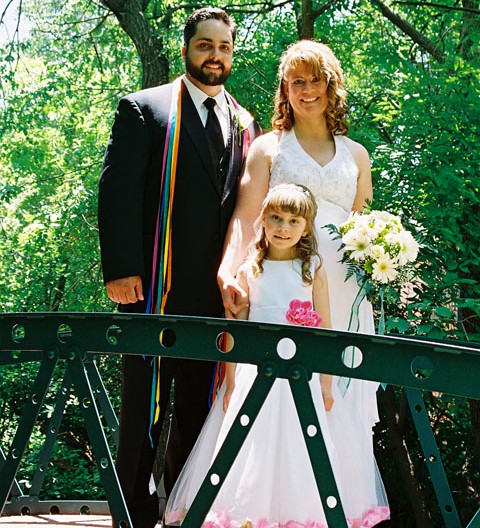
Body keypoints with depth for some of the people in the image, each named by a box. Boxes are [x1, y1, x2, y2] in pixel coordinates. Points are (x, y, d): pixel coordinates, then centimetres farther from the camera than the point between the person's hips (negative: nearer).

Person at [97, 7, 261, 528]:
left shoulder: (245, 123, 15)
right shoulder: (144, 109, 2)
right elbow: (117, 191, -5)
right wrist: (121, 269, -14)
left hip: (217, 291, 4)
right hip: (155, 289, -4)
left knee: (199, 405, 10)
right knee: (144, 404, 4)